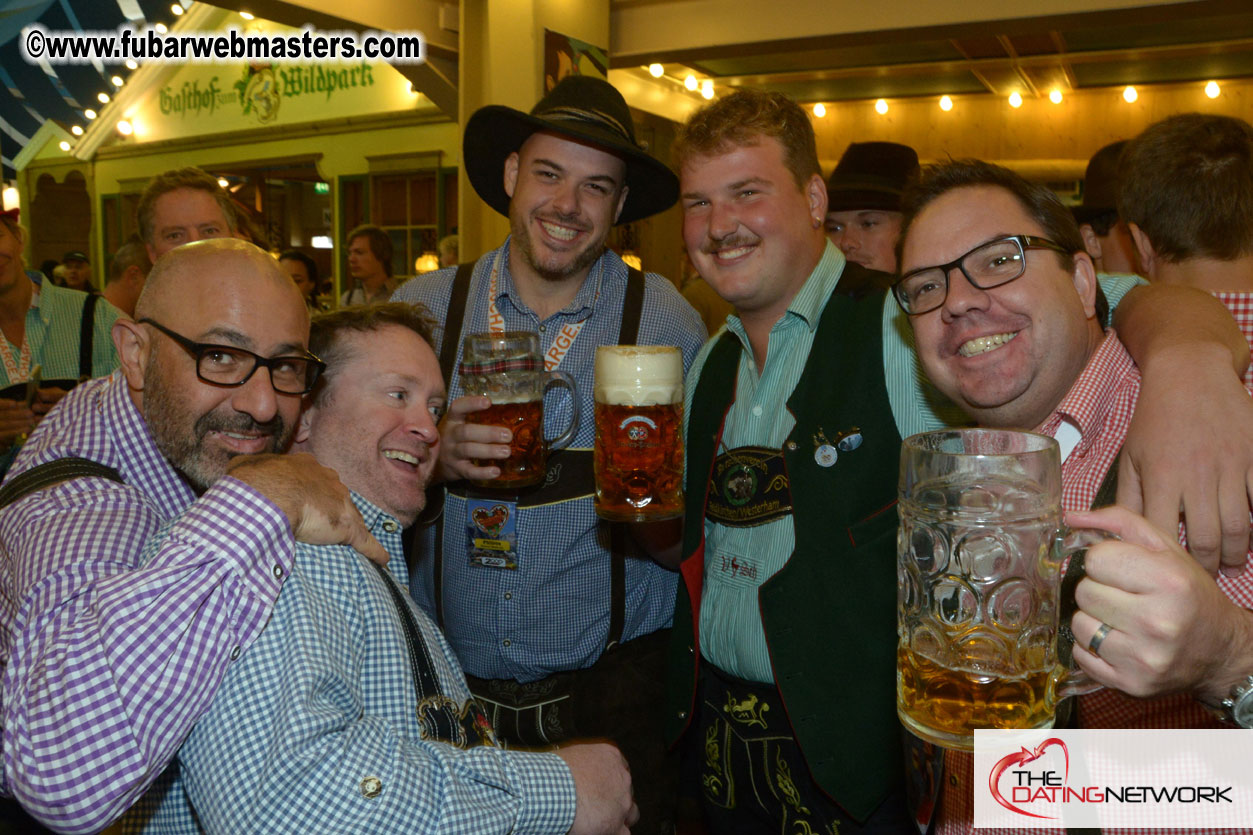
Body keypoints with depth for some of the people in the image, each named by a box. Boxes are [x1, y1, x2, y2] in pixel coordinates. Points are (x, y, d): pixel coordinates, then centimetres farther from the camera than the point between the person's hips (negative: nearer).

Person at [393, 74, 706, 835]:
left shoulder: (668, 320, -7)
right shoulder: (421, 308, -3)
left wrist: (670, 521, -22)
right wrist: (431, 456, -19)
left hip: (611, 690, -1)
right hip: (448, 691, 2)